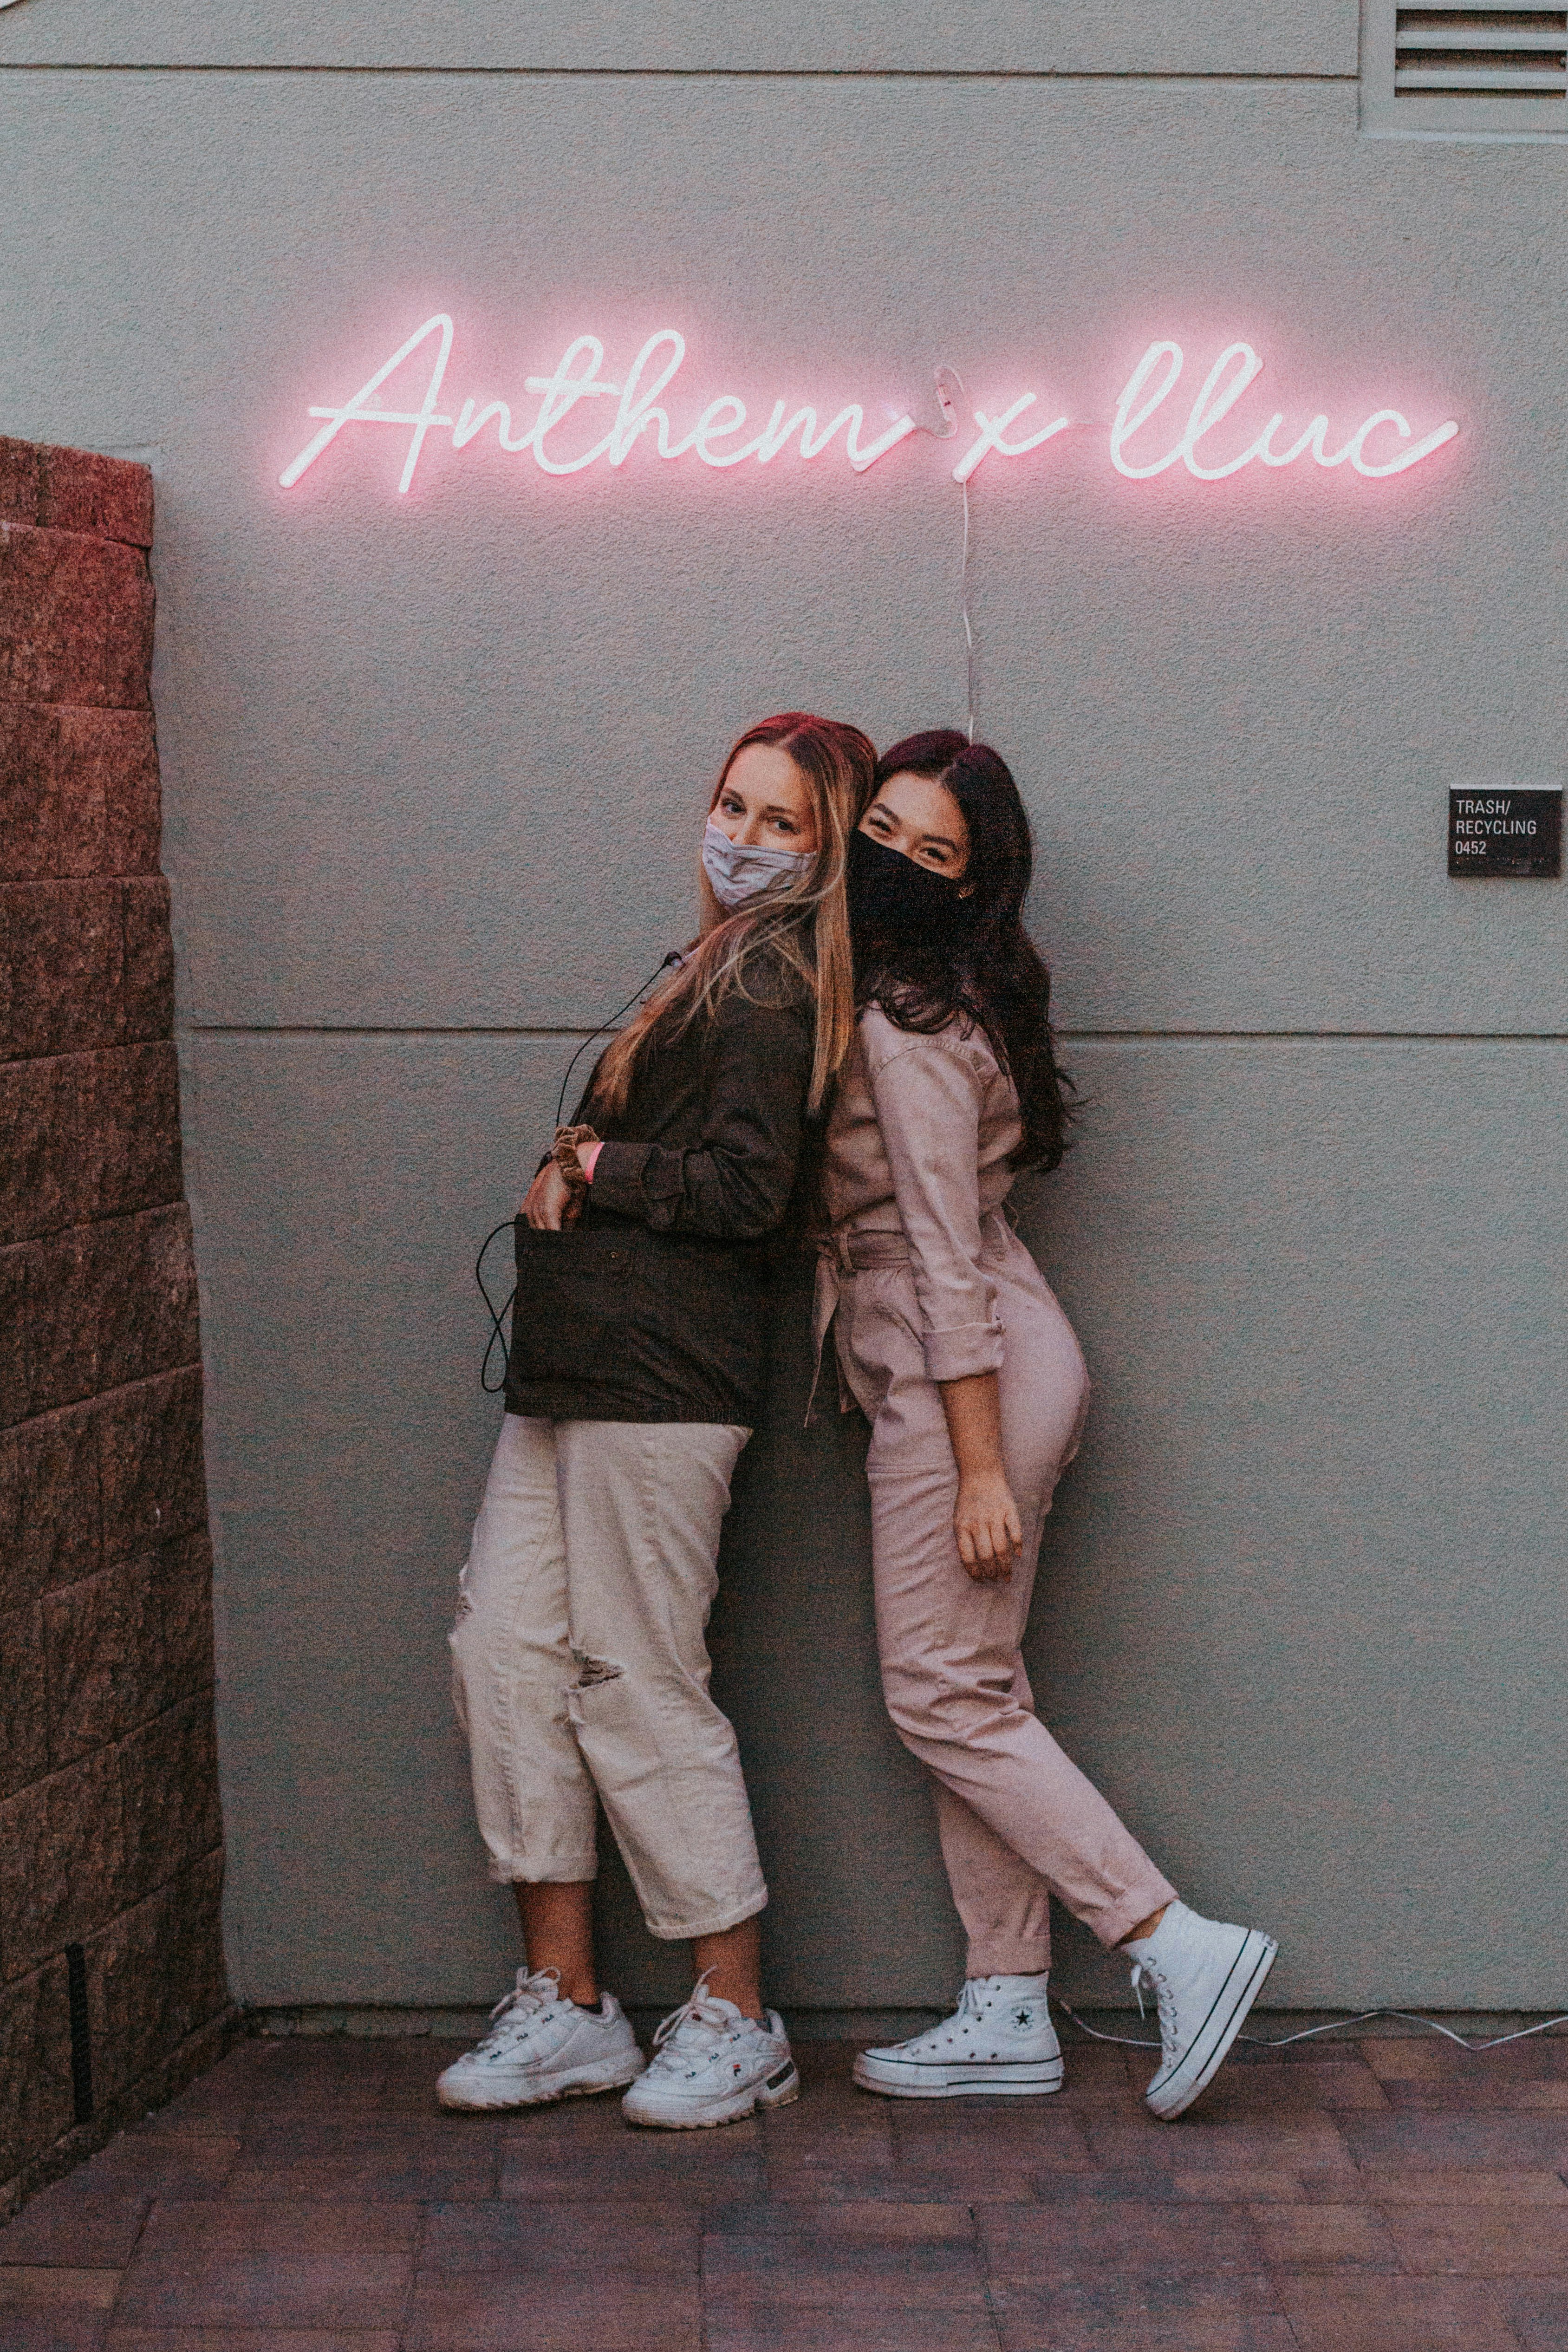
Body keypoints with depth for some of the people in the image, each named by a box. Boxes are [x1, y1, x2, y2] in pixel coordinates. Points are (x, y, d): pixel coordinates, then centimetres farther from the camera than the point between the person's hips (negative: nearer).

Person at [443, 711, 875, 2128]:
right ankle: (564, 2002, 14)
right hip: (580, 1371, 10)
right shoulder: (729, 964, 19)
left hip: (662, 1374, -10)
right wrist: (588, 1172, 3)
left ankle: (736, 2024, 10)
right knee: (507, 1644, 6)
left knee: (638, 1682, -3)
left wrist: (590, 1170, -7)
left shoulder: (769, 980, -9)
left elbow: (747, 1190, -18)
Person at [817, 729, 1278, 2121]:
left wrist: (979, 1467, -20)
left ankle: (1183, 1946, -3)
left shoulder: (905, 1028, -15)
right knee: (973, 1692, 10)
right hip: (1004, 1367, 10)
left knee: (945, 1698, -4)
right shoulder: (933, 1000, 13)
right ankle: (1009, 2016, 14)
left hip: (969, 1375, -10)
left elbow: (947, 1258, -19)